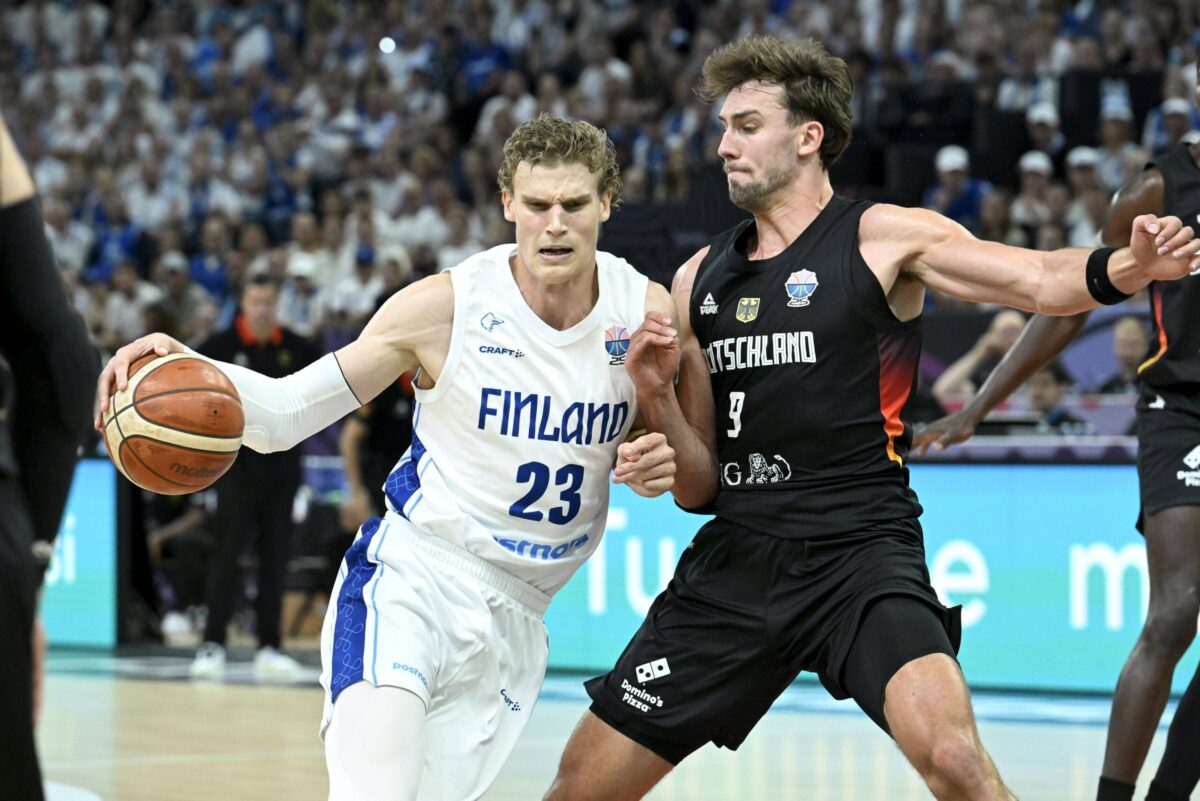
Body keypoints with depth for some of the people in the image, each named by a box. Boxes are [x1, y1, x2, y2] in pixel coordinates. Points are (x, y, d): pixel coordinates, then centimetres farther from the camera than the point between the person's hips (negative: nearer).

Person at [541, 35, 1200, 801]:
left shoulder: (884, 238, -2)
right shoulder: (701, 279, 12)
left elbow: (1041, 280, -18)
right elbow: (699, 488, 14)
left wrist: (1131, 266, -38)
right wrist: (658, 395, -6)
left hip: (860, 556, -5)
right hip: (736, 561, 5)